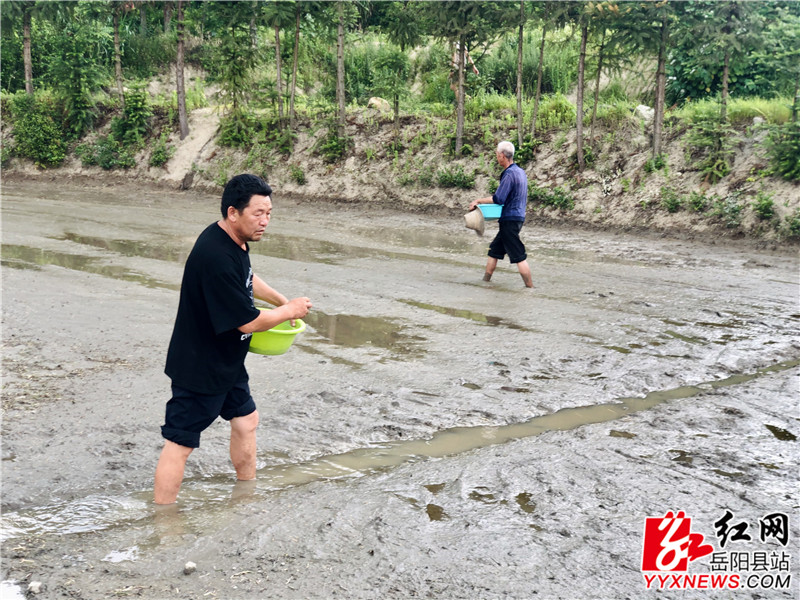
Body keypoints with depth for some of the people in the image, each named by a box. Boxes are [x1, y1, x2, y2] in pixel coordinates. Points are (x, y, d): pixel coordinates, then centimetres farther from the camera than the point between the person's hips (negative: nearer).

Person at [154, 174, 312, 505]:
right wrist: (289, 311, -10)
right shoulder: (216, 257, -30)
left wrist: (282, 300, 18)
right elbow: (248, 321, -26)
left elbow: (248, 279, 26)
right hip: (198, 367, -11)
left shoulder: (235, 241, 2)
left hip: (227, 362, 11)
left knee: (245, 419, 21)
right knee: (180, 443, -2)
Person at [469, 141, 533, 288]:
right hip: (518, 217, 10)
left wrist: (478, 201, -12)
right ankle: (485, 280, 24)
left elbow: (498, 199, -22)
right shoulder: (520, 171, 12)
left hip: (510, 219, -10)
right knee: (494, 249, 17)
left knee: (518, 256, -5)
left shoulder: (509, 174, -18)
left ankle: (530, 286, -2)